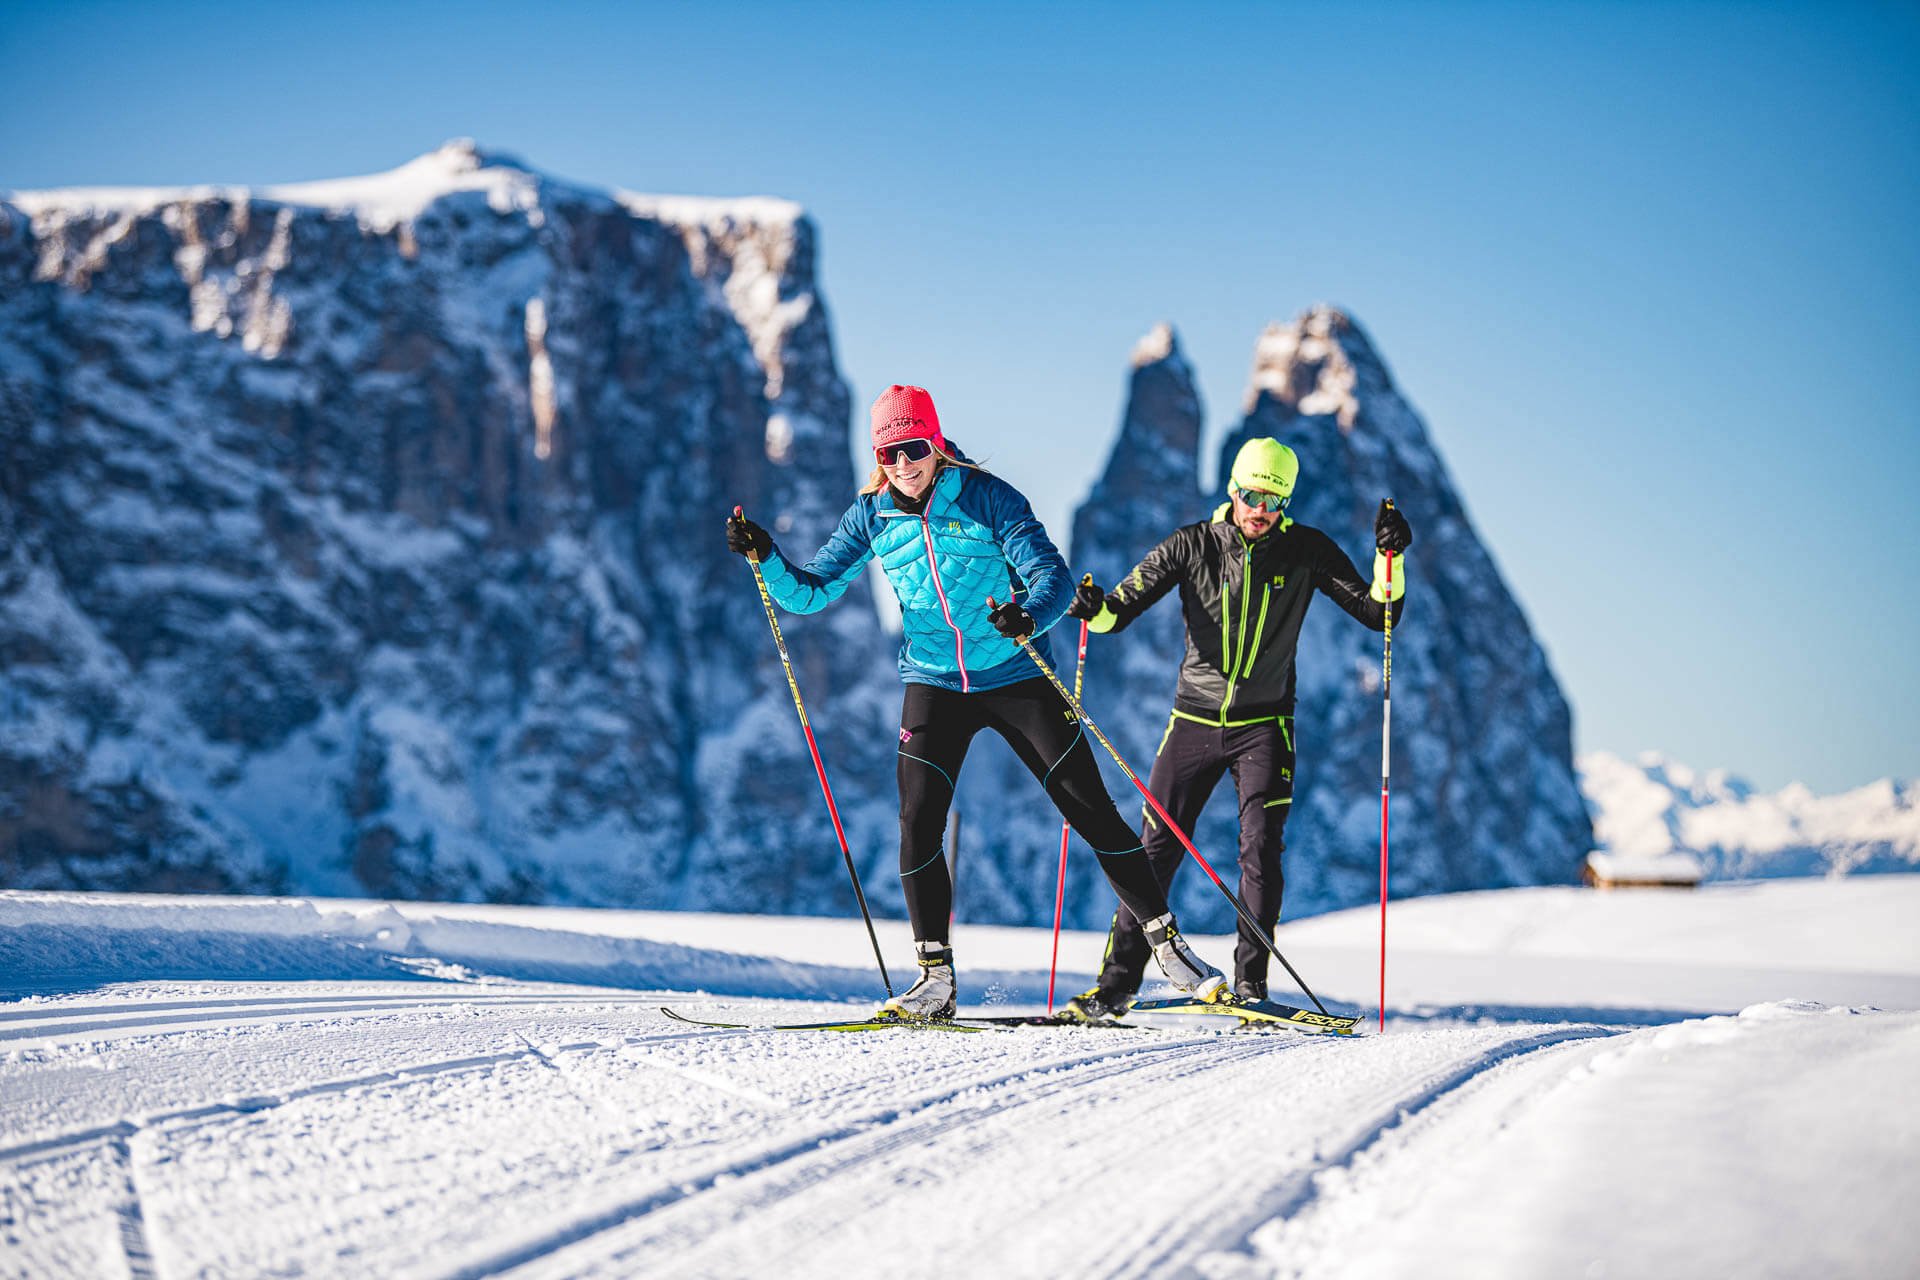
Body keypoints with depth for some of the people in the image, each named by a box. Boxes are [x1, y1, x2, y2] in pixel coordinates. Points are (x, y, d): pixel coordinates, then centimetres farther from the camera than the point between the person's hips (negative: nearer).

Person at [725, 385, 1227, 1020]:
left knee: (1093, 811, -2)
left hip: (1015, 678, -2)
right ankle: (936, 980, -1)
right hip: (935, 683, 2)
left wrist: (1029, 617, -41)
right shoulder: (873, 515, -1)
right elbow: (811, 591, 2)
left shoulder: (986, 497, -12)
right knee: (918, 823, -12)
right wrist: (764, 555, -17)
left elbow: (1053, 575, -19)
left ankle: (1165, 940, 11)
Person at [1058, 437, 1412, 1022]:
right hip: (1194, 718, 1)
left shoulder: (1306, 551, -4)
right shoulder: (1193, 545, -4)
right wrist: (1098, 610, -26)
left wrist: (1390, 558, -21)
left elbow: (1377, 613, -4)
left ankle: (1250, 981, -4)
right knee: (1155, 849, 0)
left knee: (1260, 849, -12)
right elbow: (1124, 607, -4)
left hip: (1264, 725, -1)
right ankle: (1117, 984, 7)